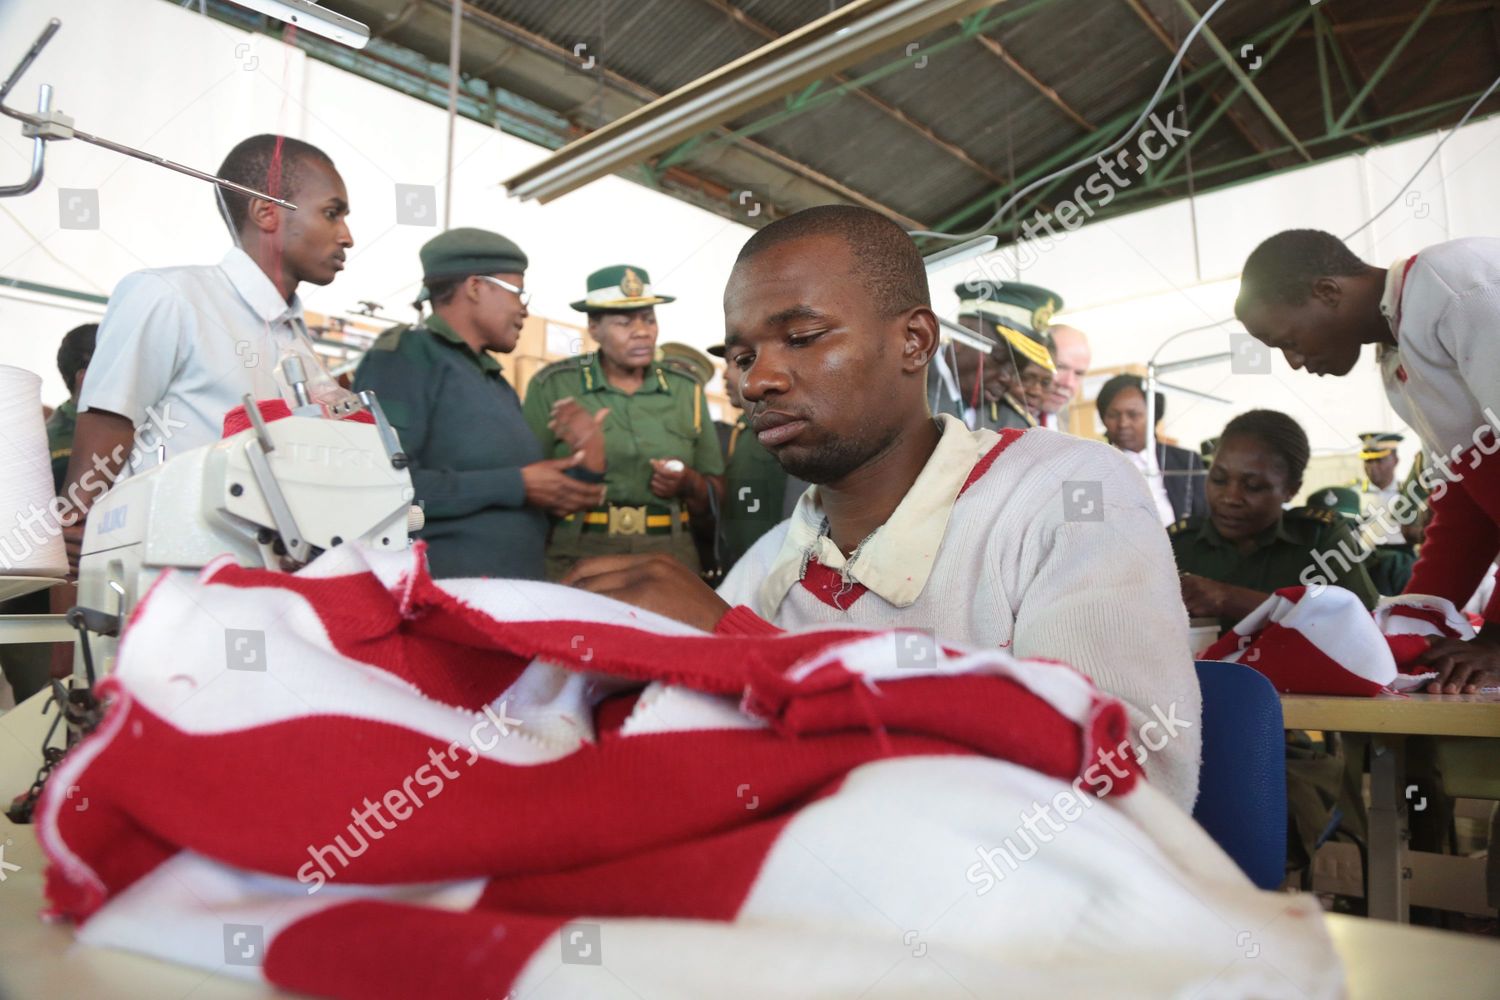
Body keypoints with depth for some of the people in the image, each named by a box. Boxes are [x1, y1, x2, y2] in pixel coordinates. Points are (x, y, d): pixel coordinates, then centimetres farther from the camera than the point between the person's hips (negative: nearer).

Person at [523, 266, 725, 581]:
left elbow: (716, 494, 12)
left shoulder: (687, 390, 8)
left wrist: (688, 484, -8)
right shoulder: (552, 385, -1)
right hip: (577, 558, -2)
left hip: (670, 559, 2)